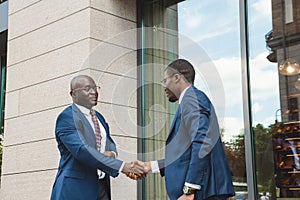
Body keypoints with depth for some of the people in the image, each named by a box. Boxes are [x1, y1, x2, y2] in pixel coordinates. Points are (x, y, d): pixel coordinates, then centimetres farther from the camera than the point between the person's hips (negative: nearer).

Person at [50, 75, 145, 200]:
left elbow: (110, 143, 22)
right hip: (76, 189, -7)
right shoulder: (66, 117, -11)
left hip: (102, 188, 7)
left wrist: (111, 153, -5)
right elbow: (81, 150, -22)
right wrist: (122, 167, -27)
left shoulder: (98, 117, 15)